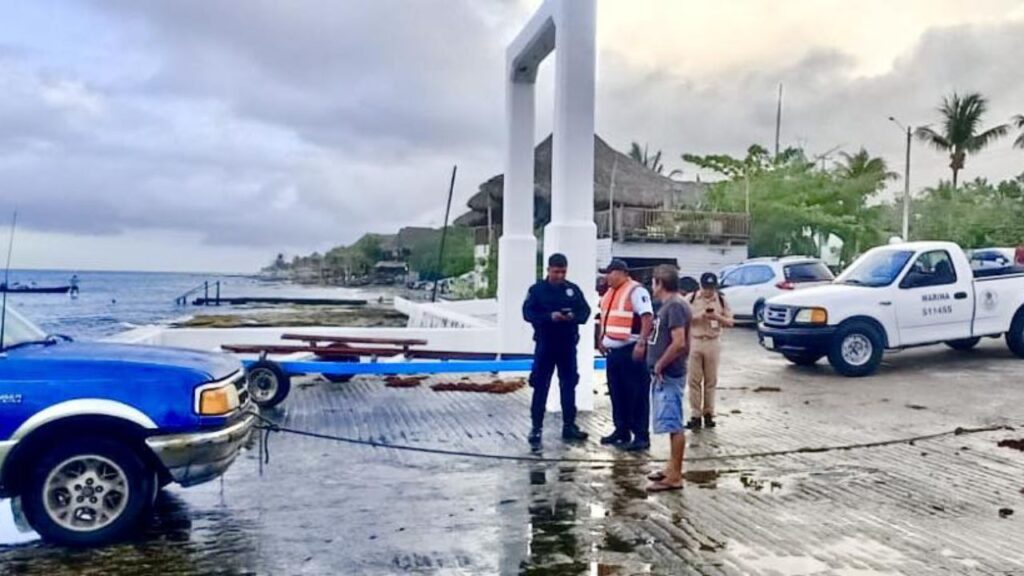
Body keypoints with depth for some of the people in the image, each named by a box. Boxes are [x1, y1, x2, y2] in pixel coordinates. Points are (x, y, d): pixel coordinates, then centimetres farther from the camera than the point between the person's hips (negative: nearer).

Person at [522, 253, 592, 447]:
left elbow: (585, 311, 3)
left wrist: (574, 317, -19)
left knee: (569, 385, 10)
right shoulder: (537, 289, -2)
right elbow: (528, 313, -10)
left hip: (568, 345, 3)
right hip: (545, 345, -3)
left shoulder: (573, 289, 5)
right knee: (540, 386, -1)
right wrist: (550, 316, -24)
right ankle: (536, 427, 5)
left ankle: (569, 426, 20)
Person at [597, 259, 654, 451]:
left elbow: (647, 317, -19)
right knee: (617, 393, 14)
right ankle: (621, 431, 25)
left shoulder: (635, 290, -12)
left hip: (631, 350, -9)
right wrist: (602, 339, 19)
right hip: (613, 350, 9)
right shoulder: (610, 293, 17)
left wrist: (641, 343, -25)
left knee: (637, 394, -5)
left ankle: (641, 436, 0)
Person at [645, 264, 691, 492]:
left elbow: (679, 343, -25)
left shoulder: (675, 306, -17)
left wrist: (660, 364, -16)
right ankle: (672, 468, 25)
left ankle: (675, 477, -2)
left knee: (674, 425, -6)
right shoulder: (669, 305, 14)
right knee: (672, 424, 16)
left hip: (669, 375, -10)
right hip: (665, 375, 10)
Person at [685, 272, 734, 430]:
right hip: (694, 342, -1)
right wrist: (699, 316, -19)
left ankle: (709, 413, 17)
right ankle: (695, 414, 3)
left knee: (711, 381, 6)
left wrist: (717, 317, -16)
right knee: (694, 380, -1)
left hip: (713, 343, 1)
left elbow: (730, 322, 3)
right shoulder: (691, 299, 0)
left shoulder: (722, 300, 4)